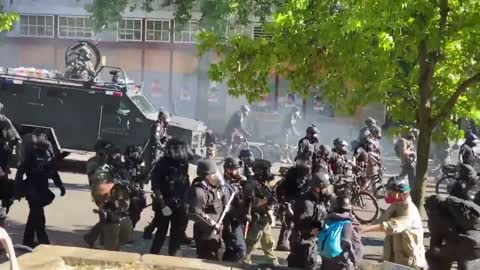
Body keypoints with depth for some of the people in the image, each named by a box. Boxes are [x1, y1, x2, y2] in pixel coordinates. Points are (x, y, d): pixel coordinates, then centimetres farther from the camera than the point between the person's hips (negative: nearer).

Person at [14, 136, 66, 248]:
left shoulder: (49, 155, 3)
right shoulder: (32, 154, -13)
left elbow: (54, 172, 14)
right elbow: (20, 171, -12)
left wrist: (60, 186, 11)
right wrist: (19, 189, -17)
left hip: (42, 189, 6)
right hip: (32, 189, -6)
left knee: (35, 214, 14)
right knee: (38, 215, -5)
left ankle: (28, 240, 25)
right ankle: (43, 240, 2)